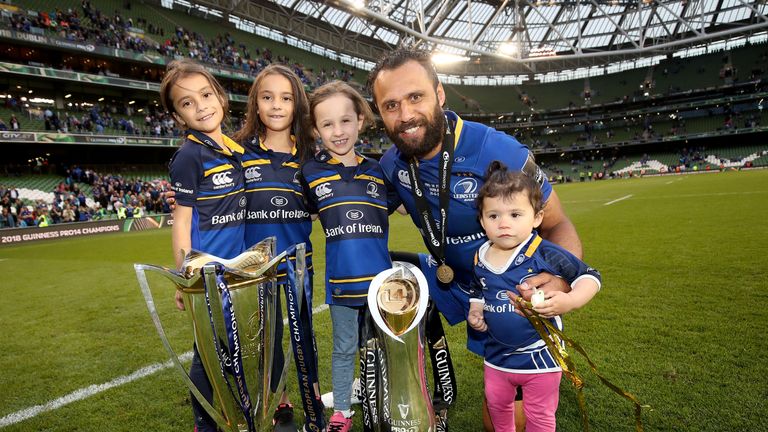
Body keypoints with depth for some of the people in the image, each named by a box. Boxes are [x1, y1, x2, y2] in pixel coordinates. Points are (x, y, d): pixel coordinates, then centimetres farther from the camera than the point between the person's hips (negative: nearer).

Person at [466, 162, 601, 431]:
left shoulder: (546, 255, -21)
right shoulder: (481, 258, -5)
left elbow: (589, 277, -11)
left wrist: (568, 301, -28)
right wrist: (475, 312, -3)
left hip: (539, 356, -5)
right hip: (497, 355, 5)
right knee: (496, 404, 27)